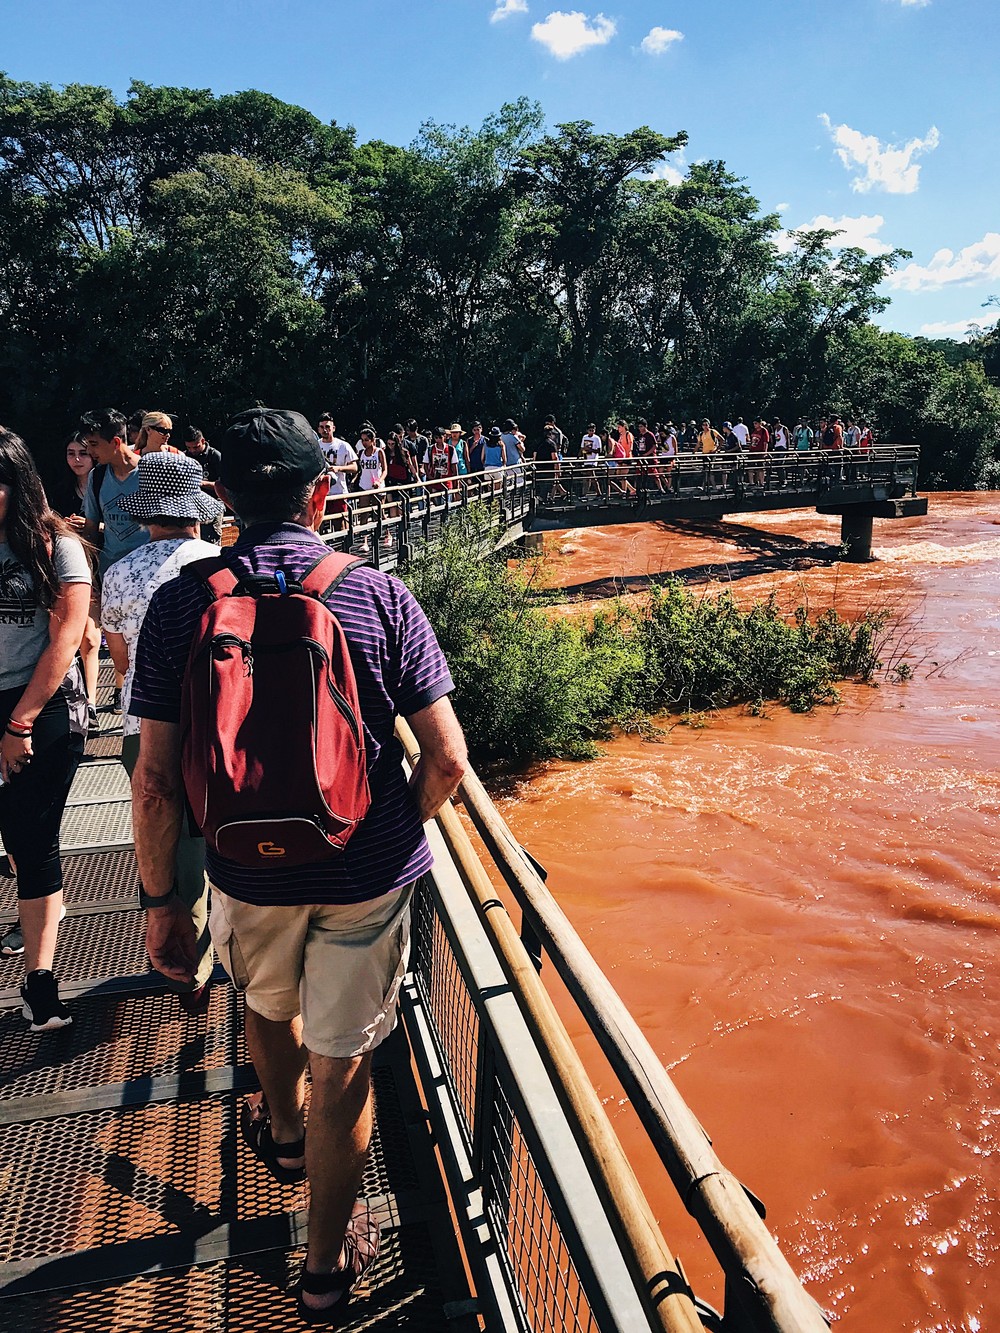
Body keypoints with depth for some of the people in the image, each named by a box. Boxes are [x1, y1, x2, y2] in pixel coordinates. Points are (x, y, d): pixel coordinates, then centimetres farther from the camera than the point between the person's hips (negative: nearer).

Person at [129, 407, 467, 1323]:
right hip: (368, 873, -1)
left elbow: (156, 781, -11)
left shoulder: (183, 602, -10)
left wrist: (161, 900, 2)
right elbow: (447, 757, -11)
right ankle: (328, 1266, 34)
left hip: (249, 870, 2)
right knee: (343, 1061, 15)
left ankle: (285, 1134, 60)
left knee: (269, 1003, 31)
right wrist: (399, 833, 7)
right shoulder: (379, 595, -11)